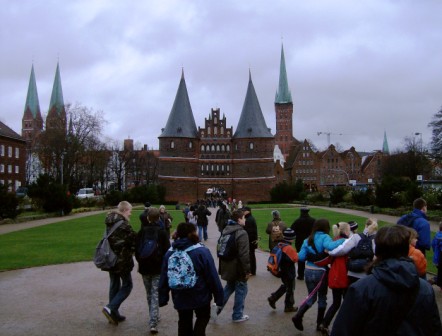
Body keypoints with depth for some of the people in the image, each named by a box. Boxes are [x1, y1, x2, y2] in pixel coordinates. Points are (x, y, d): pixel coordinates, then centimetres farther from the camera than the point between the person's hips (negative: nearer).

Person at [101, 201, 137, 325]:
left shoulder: (110, 223, 7)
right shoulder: (123, 224, -18)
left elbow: (108, 239, 13)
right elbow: (133, 240, -17)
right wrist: (132, 250, 1)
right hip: (122, 259, -8)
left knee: (114, 285, 15)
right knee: (127, 285, 5)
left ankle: (113, 314, 22)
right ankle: (110, 308, -7)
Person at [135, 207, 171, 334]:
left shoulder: (142, 231, -2)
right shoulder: (162, 232, -9)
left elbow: (136, 249, 4)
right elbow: (167, 250, -6)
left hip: (144, 267, 3)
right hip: (158, 268, -3)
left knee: (149, 294, 18)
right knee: (155, 295, -1)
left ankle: (154, 317, 33)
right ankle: (153, 323, -8)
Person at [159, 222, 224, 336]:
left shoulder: (170, 253, -3)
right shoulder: (202, 251, -17)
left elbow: (164, 278, 2)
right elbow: (212, 277, -15)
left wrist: (163, 298, 11)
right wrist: (219, 296, -7)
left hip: (180, 298, 4)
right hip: (200, 297, -4)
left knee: (184, 323, 19)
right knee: (203, 318, 20)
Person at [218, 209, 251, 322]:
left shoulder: (225, 230, 7)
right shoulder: (242, 233, -21)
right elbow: (244, 254, -25)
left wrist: (222, 266, 23)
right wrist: (247, 270, -18)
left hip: (228, 266, 8)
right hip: (238, 268, -8)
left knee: (229, 287, 24)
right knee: (241, 290, 7)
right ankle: (237, 315, 16)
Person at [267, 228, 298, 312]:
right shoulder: (289, 248, -25)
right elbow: (295, 259, -19)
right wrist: (296, 253, -2)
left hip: (281, 270, 8)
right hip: (289, 272, -8)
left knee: (285, 286, 25)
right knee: (290, 289, 8)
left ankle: (273, 298, 18)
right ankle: (289, 306, 19)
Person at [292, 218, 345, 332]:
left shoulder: (308, 240, 5)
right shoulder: (324, 237, -11)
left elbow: (301, 257, 0)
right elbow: (330, 246, -35)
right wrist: (342, 241, -27)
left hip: (308, 271, 5)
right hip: (320, 272, -4)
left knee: (311, 297, 18)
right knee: (322, 298, 15)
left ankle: (298, 316, 1)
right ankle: (320, 324, 23)